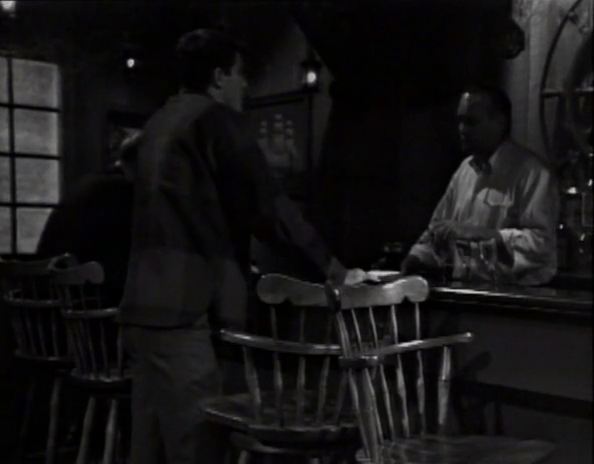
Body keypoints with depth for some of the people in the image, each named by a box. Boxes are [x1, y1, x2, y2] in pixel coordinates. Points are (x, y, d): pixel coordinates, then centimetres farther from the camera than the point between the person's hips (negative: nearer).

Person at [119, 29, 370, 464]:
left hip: (149, 303, 9)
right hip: (185, 308, -9)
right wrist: (332, 266, -2)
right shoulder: (215, 118, -6)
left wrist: (235, 266, 36)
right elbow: (266, 205, -10)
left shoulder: (162, 122, 20)